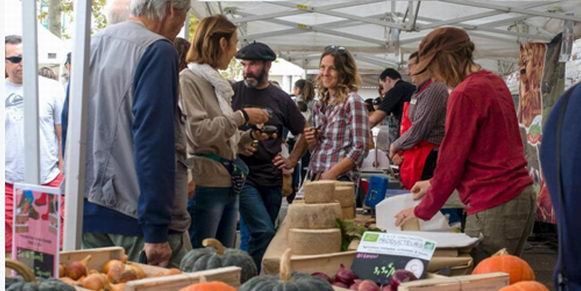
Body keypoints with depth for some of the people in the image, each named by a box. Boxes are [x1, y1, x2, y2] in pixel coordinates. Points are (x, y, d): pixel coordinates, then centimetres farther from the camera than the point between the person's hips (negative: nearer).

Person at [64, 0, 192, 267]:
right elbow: (154, 141, -19)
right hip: (134, 214, -8)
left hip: (88, 213, 8)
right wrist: (156, 230, -19)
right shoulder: (157, 50, -11)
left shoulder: (92, 45, 13)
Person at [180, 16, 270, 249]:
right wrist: (242, 116, -12)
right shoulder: (188, 79, -7)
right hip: (204, 184, -9)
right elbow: (199, 132, -18)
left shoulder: (217, 83, 17)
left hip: (228, 185, 9)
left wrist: (251, 136, 12)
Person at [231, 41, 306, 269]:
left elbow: (304, 134, 16)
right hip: (243, 176, -3)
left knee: (257, 236, 10)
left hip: (272, 178, 4)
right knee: (264, 232, -16)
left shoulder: (281, 99, 7)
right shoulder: (233, 92, -1)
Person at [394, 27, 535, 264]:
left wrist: (422, 212, 1)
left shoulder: (465, 94, -14)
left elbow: (452, 159, -11)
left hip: (493, 207, -9)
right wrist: (434, 182, 23)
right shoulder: (494, 82, 13)